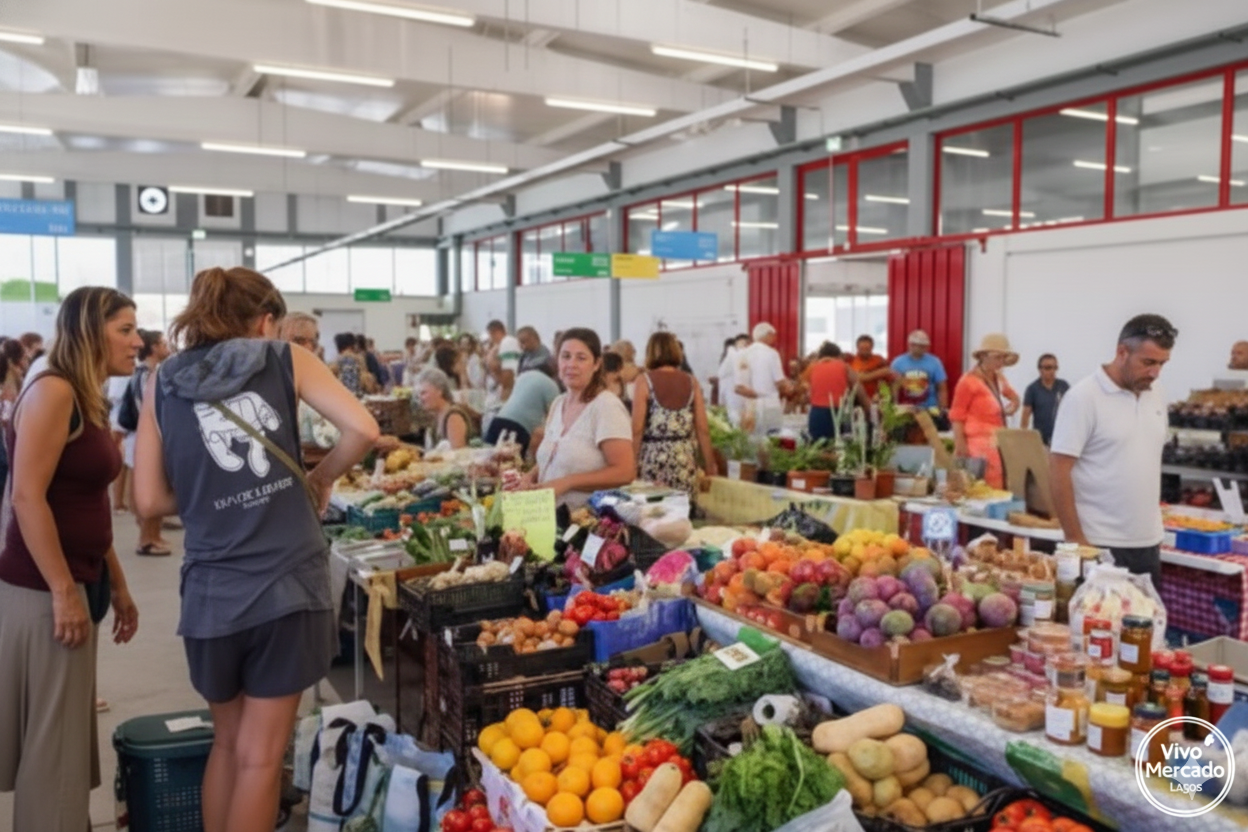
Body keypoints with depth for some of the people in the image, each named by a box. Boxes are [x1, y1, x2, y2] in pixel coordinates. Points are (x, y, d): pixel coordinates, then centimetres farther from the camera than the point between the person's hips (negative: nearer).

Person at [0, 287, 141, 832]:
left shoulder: (90, 402, 12)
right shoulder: (53, 391, -15)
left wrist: (117, 586, 19)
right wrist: (62, 593, -20)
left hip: (75, 583, 9)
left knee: (68, 734, 17)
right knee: (52, 740, 1)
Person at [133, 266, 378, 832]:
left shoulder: (163, 382, 7)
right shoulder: (287, 360, 2)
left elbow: (150, 501, 3)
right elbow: (362, 429, -11)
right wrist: (319, 478, 6)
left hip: (211, 590, 3)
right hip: (288, 584, -2)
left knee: (227, 741, 24)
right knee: (260, 755, 10)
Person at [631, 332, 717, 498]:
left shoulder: (644, 381, -3)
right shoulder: (691, 382, 5)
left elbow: (637, 429, -8)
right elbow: (703, 429, 3)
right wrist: (710, 465, 11)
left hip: (654, 459, -3)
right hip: (684, 460, 3)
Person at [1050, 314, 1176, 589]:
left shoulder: (1157, 394, 8)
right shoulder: (1083, 398, -12)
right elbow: (1058, 473, -14)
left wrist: (1152, 520, 13)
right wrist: (1075, 540, -15)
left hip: (1148, 542, 6)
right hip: (1099, 545, -6)